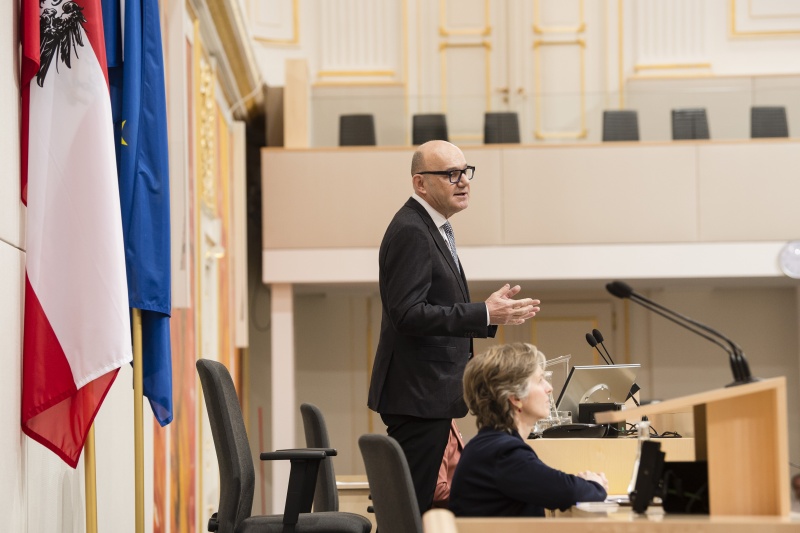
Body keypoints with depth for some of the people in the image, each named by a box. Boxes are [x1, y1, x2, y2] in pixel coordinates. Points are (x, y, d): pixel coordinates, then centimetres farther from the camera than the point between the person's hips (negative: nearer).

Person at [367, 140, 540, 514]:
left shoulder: (434, 229, 16)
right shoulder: (410, 232, -16)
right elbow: (408, 314, -25)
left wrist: (493, 313, 11)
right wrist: (484, 314, -25)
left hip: (428, 394, 10)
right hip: (417, 396, -10)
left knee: (421, 502, 13)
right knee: (414, 506, -8)